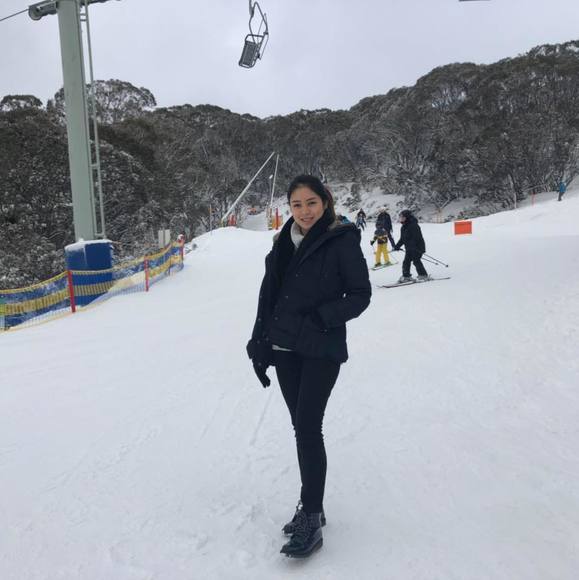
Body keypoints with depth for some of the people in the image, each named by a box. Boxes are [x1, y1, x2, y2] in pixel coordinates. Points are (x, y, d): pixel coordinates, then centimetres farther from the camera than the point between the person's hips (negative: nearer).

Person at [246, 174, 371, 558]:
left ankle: (312, 520, 1)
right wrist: (259, 346, 8)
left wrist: (320, 318, -19)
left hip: (322, 351, -5)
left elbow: (361, 294, -6)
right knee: (302, 427, 11)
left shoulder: (342, 241, -7)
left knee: (308, 428, -9)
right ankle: (312, 506, 25)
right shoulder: (284, 244, 8)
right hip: (285, 350, 5)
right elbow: (267, 299, 10)